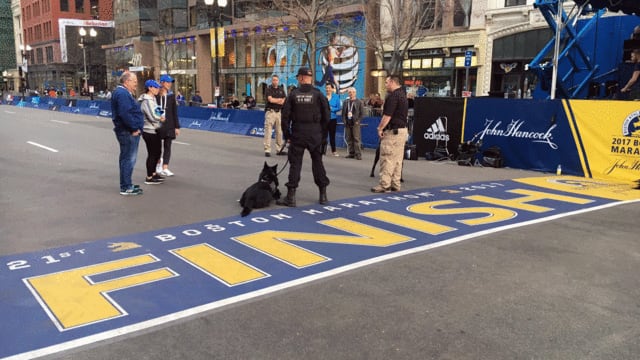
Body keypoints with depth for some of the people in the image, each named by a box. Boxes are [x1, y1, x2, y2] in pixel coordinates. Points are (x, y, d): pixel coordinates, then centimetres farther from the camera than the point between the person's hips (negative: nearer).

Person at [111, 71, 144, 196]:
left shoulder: (124, 93, 17)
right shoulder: (122, 94, -17)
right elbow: (125, 114, -27)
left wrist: (136, 127, 15)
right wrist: (134, 128, -19)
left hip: (128, 131, 11)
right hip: (128, 132, -11)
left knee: (126, 158, 17)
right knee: (128, 159, -6)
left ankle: (126, 185, 27)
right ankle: (126, 187, 0)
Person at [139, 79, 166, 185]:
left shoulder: (153, 99, 13)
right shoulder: (147, 101, -17)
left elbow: (161, 112, 15)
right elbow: (153, 117, -23)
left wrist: (161, 116, -6)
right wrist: (161, 118, -4)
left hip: (155, 131, 10)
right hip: (149, 131, -10)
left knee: (157, 152, 18)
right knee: (152, 154, -2)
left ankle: (153, 173, 32)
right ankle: (149, 178, 8)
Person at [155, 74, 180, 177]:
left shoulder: (171, 96, 6)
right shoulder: (155, 96, -3)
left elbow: (175, 112, 7)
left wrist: (177, 127, 3)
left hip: (169, 125, 3)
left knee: (167, 146, 0)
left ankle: (165, 168, 1)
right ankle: (158, 164, 30)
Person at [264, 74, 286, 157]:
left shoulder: (281, 89, 14)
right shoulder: (269, 89, -1)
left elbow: (284, 101, 6)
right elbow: (270, 100, -15)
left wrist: (275, 100, -8)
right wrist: (280, 100, -2)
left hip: (279, 112, 5)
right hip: (270, 112, -5)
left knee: (279, 131, 8)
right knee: (268, 131, -8)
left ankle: (279, 149, 16)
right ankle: (267, 150, -6)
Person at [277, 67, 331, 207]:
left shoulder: (293, 94, -2)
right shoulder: (318, 95, -1)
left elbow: (285, 116, -1)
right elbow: (326, 117, 0)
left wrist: (287, 135, 7)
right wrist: (323, 135, 10)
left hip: (297, 135, -1)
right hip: (315, 135, 1)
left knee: (295, 164, 2)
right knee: (318, 163, 11)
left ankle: (291, 196, 2)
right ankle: (323, 195, 15)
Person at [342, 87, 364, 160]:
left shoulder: (359, 102, 2)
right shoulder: (345, 102, 13)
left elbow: (362, 113, -1)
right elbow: (343, 113, 15)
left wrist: (358, 121, -8)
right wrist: (345, 121, 3)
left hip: (355, 123, -4)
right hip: (347, 123, 4)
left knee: (357, 139, -8)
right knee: (349, 139, 6)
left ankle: (358, 154, -7)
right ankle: (351, 153, 14)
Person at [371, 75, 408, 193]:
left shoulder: (393, 96, -15)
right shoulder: (403, 94, 16)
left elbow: (387, 115, -19)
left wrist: (380, 128, -10)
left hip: (392, 131, -10)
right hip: (402, 130, 10)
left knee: (387, 159, -6)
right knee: (397, 159, 11)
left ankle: (384, 185, -5)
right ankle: (395, 185, 15)